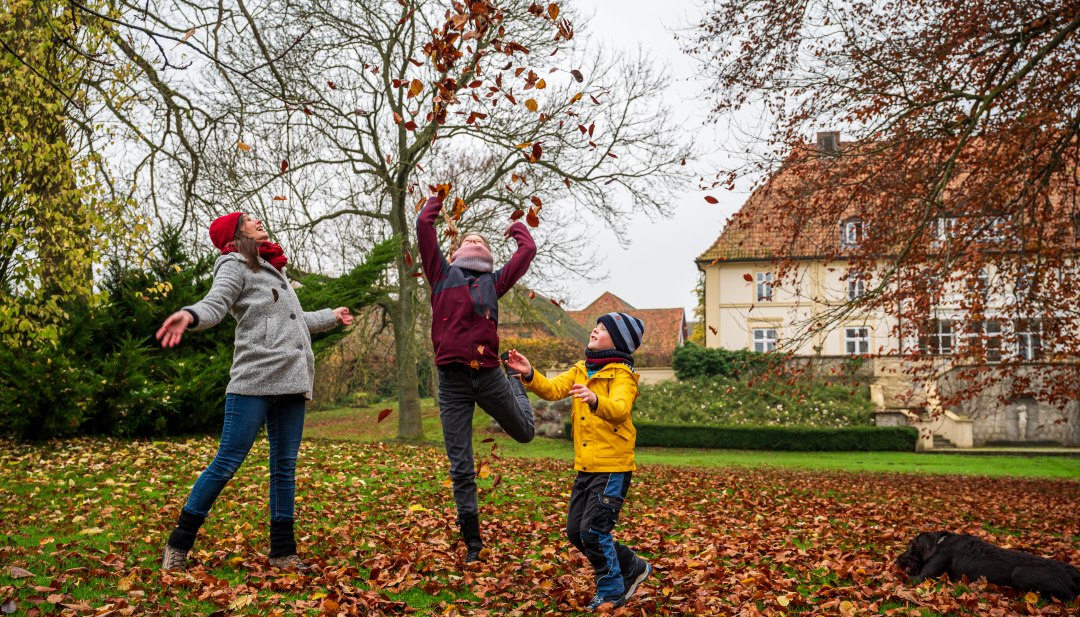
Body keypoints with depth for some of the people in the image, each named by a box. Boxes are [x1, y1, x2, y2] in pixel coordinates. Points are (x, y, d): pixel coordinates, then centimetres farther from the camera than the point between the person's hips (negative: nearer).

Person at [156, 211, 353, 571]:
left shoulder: (273, 269, 27)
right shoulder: (235, 265, 3)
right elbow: (215, 303, -16)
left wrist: (331, 317, 52)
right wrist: (190, 316, -39)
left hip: (290, 382, 7)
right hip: (254, 380, -7)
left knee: (285, 466, 6)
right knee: (227, 462, -8)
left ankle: (283, 552, 12)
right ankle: (179, 545, 5)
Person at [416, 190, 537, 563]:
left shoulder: (494, 282, 16)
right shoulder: (443, 274, 13)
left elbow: (528, 250, 17)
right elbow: (424, 226, 9)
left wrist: (518, 230, 35)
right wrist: (435, 202, 25)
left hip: (489, 375, 2)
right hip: (452, 381, -1)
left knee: (524, 433, 22)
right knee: (461, 469, 2)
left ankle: (517, 385, 55)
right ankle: (472, 542, 18)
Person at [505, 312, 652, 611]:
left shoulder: (621, 374, -10)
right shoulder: (582, 369, 11)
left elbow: (620, 410, -29)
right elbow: (552, 389, -2)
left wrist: (596, 400, -50)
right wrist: (529, 374, -20)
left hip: (613, 467, -8)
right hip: (585, 466, 8)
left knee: (593, 532, -9)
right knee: (576, 533, 10)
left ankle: (611, 593, 12)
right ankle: (633, 568, 27)